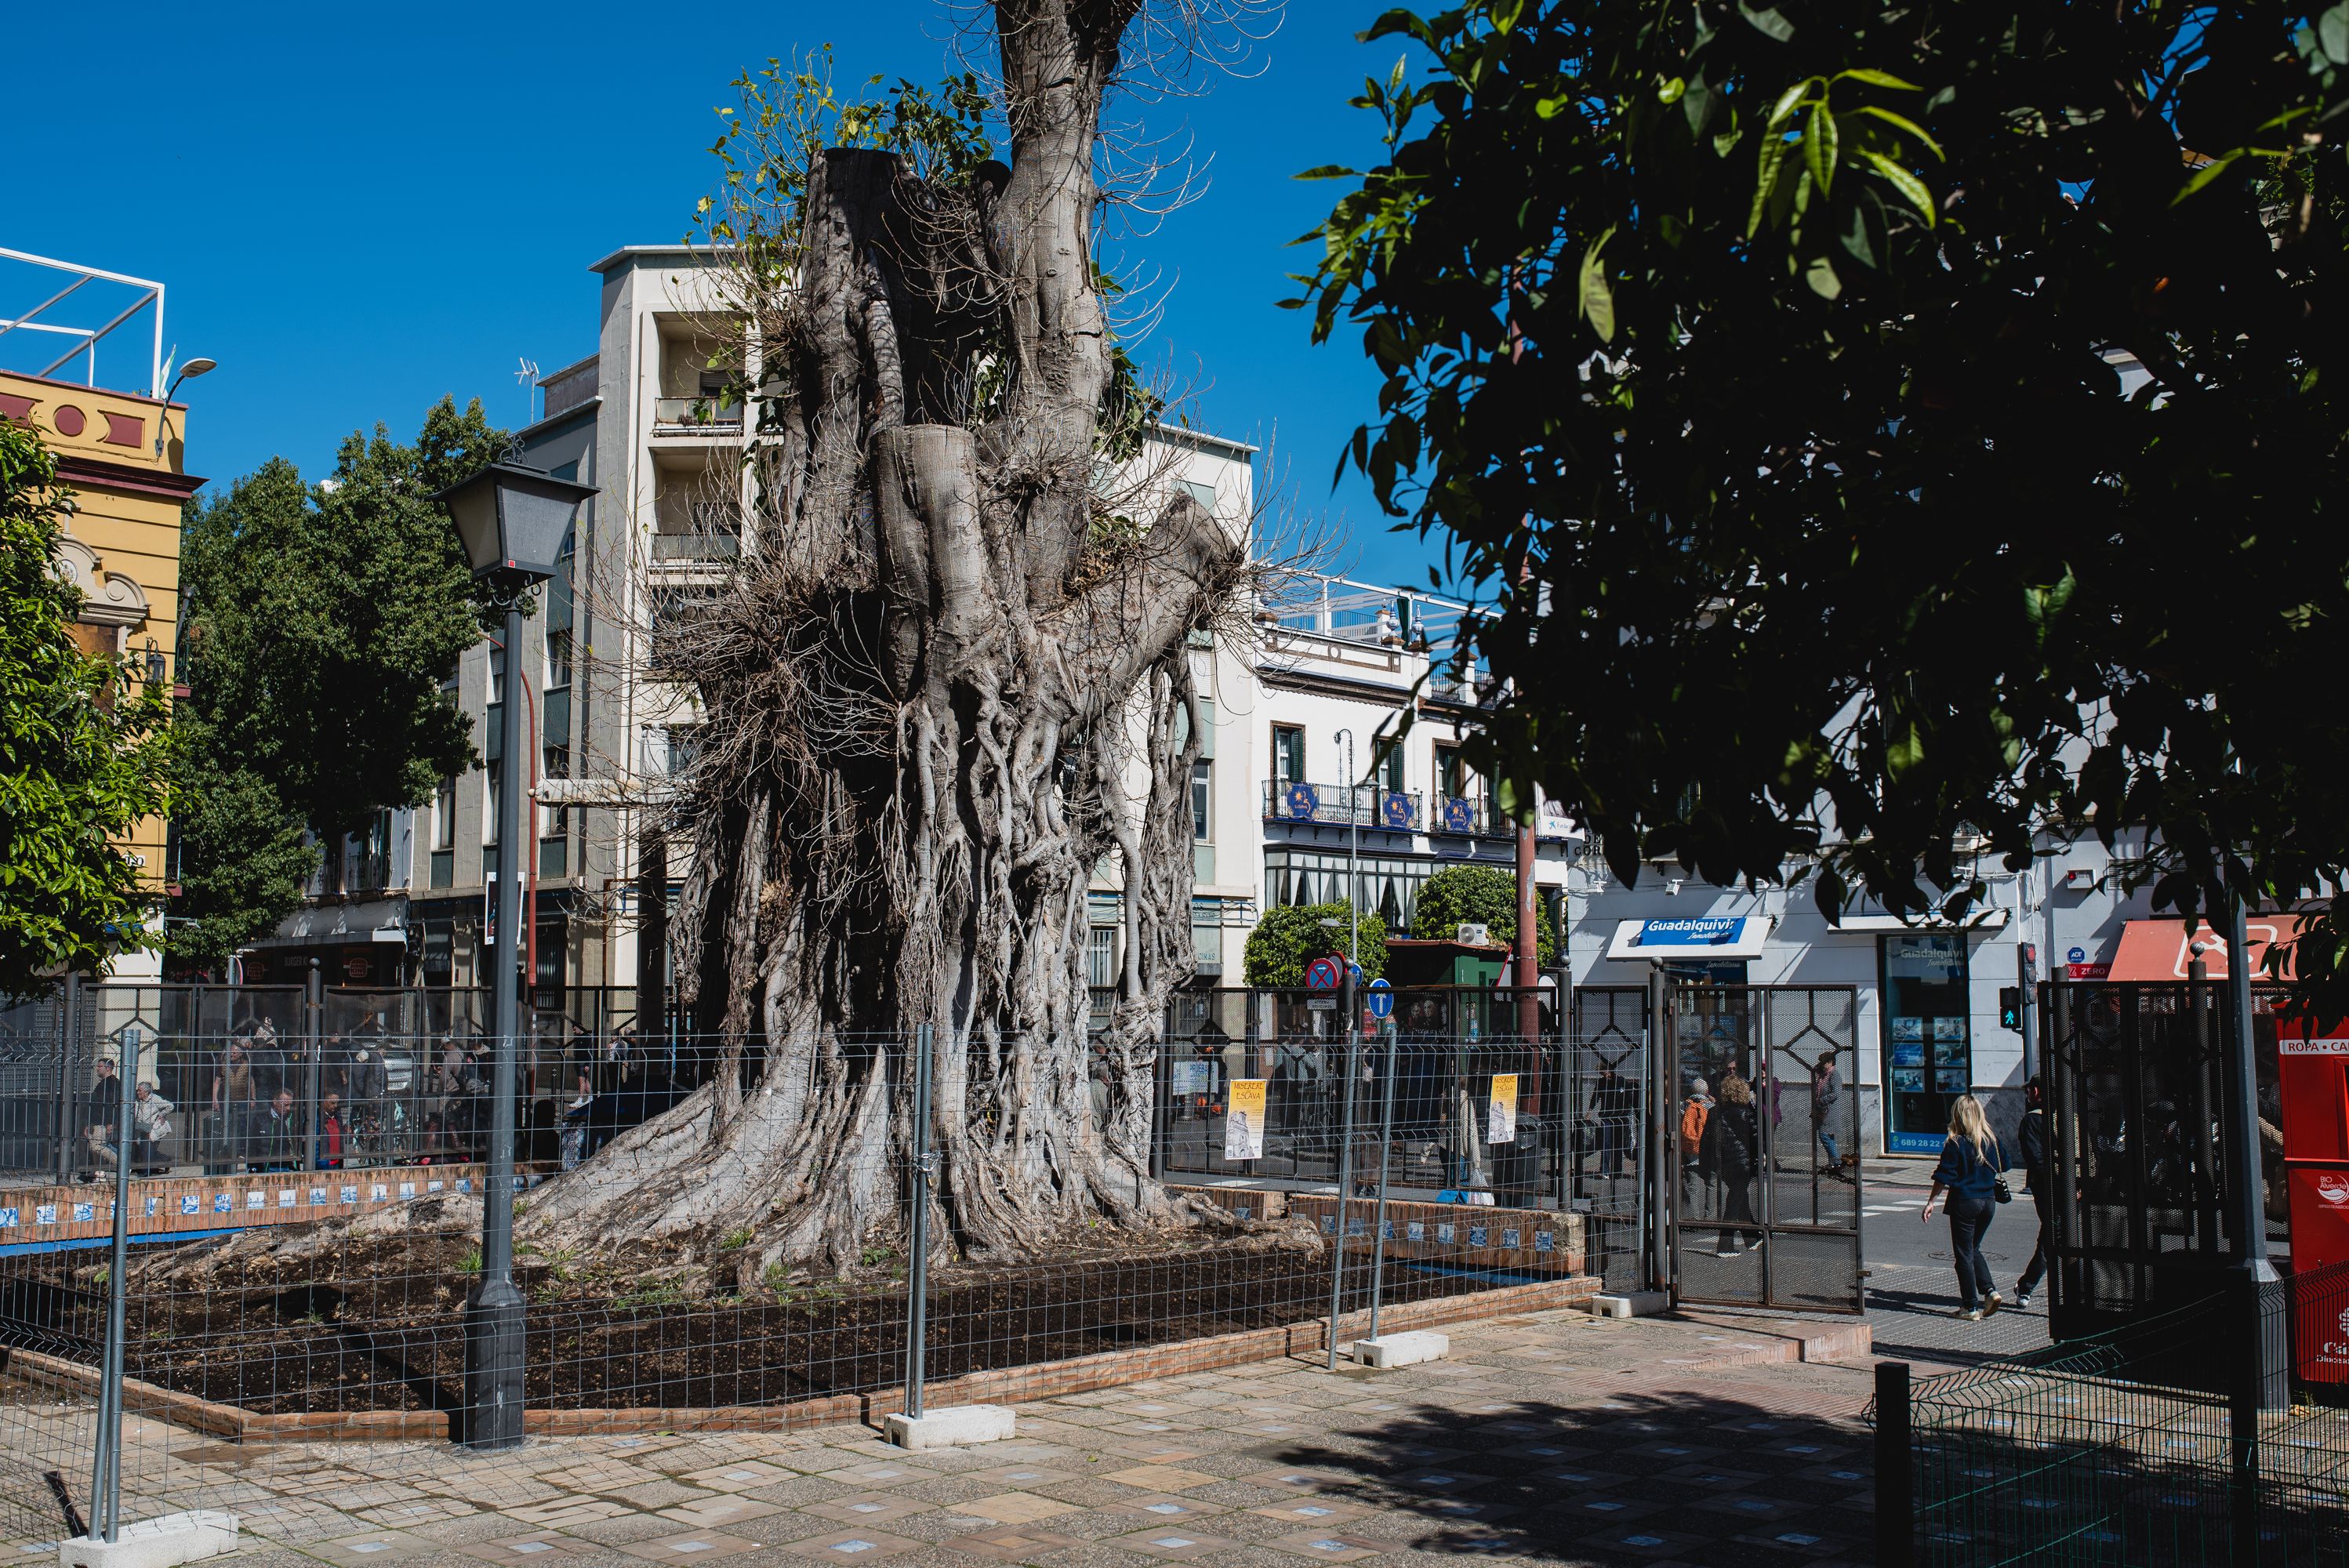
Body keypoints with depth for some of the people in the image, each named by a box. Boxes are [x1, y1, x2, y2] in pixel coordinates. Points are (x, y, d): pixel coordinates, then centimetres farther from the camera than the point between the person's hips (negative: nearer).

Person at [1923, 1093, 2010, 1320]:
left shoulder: (1955, 1144, -13)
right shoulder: (1991, 1139, 0)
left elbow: (1943, 1177, -13)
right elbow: (2003, 1165, 14)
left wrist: (1931, 1202, -6)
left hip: (1964, 1202, -5)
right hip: (1988, 1200, 5)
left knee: (1964, 1255, 4)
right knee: (1974, 1249, 22)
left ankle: (1971, 1308, 5)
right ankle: (1990, 1291, 5)